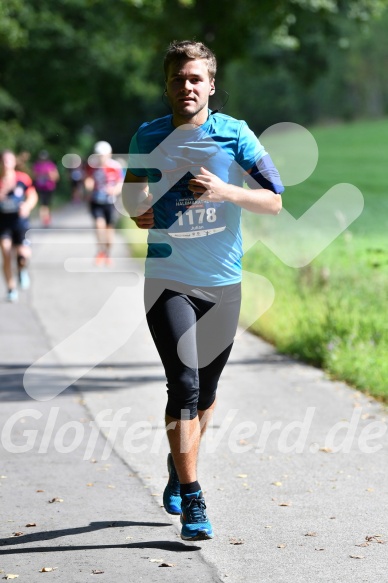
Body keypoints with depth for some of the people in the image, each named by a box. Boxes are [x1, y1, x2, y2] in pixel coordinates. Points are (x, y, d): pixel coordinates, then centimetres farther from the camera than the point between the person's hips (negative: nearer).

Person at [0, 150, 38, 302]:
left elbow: (33, 196, 3)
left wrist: (27, 206, -16)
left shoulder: (23, 178, -3)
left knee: (24, 254, -15)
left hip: (20, 221, 0)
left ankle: (22, 269, 21)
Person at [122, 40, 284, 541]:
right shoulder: (148, 137, 2)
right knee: (184, 385, -16)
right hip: (168, 280, -1)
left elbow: (273, 201, -4)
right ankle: (192, 503, -13)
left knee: (205, 392, 13)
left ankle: (178, 471, 38)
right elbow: (133, 201, 18)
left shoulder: (235, 133, -1)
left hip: (224, 283, 2)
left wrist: (224, 190, -19)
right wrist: (138, 209, -5)